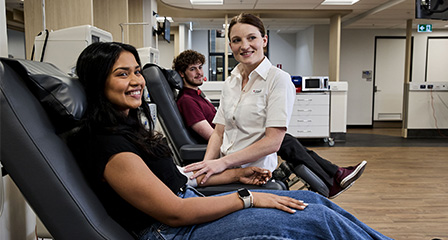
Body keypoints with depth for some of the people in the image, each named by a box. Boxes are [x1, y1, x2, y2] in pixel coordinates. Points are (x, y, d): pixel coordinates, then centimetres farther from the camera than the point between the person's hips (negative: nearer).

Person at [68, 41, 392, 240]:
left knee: (313, 200, 4)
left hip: (189, 204, 9)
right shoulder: (107, 145, -20)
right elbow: (173, 213, -21)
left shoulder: (128, 127, 11)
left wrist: (237, 174, 15)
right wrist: (247, 198, -15)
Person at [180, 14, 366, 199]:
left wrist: (224, 162, -27)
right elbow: (218, 133, 1)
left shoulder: (278, 79, -15)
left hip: (253, 170, -2)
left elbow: (273, 141, -22)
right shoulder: (230, 82, 3)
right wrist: (207, 164, -17)